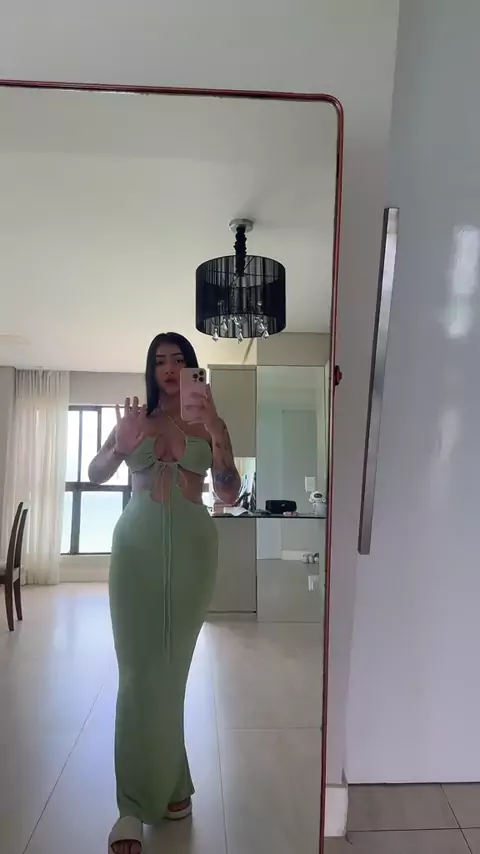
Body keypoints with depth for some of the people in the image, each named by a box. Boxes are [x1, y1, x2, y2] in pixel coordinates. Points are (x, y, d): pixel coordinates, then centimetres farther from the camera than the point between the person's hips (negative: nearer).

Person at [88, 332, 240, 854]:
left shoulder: (209, 423, 6)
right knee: (139, 671, -1)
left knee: (171, 669, 7)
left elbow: (229, 496, 0)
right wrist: (120, 444, -18)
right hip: (137, 546, 0)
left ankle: (166, 785, 25)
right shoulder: (135, 418, 9)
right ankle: (136, 805, 10)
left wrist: (218, 439, -15)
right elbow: (95, 476, 3)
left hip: (191, 548, 0)